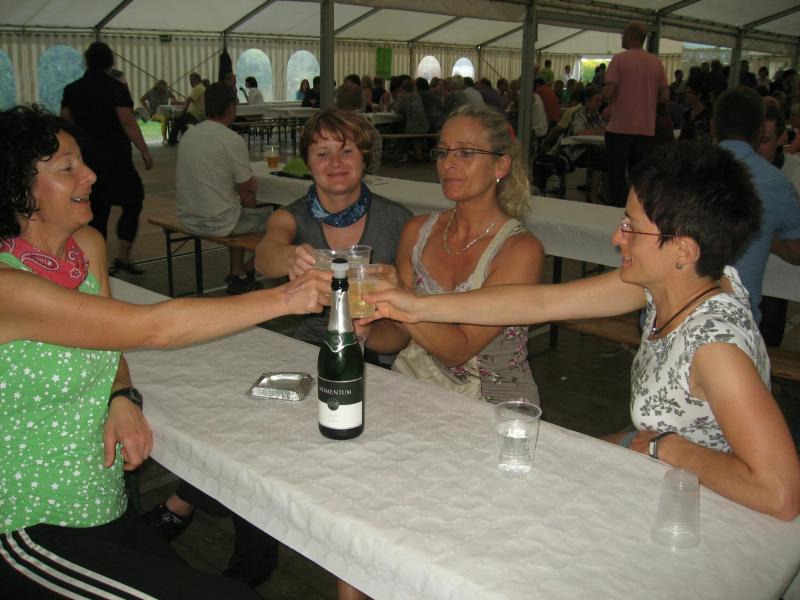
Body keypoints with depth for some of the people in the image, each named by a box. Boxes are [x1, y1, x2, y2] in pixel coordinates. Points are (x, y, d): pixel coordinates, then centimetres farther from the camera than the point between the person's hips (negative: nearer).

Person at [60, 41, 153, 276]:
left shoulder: (72, 90, 7)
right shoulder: (116, 87, -8)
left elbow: (66, 123, 8)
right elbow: (128, 122, -16)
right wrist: (144, 151, -14)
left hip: (86, 157, 5)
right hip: (115, 158, -5)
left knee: (96, 212, 10)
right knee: (132, 203, 6)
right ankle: (122, 256, -1)